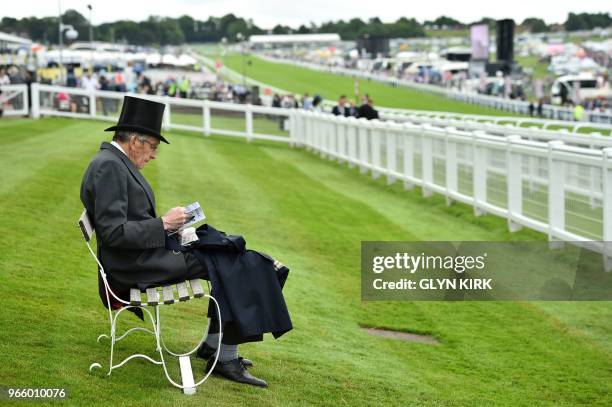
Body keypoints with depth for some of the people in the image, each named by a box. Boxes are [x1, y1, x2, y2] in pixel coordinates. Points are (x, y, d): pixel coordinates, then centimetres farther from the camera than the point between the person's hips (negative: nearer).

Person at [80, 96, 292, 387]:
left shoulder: (117, 163, 15)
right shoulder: (108, 167, -18)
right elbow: (112, 232, -25)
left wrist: (167, 222, 7)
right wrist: (163, 224, -17)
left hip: (145, 252, 11)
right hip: (135, 264, -11)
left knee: (227, 256, 12)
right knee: (229, 267, -10)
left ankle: (214, 344, 14)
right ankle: (225, 358, -5)